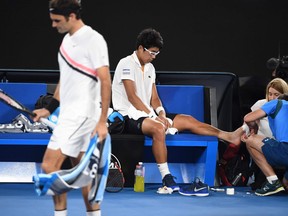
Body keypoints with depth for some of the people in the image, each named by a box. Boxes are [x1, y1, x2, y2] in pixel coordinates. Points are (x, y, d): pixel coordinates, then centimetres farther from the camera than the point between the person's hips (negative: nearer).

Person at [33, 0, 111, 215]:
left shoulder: (93, 40, -13)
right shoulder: (67, 40, 14)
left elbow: (105, 81, -16)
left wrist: (102, 121, -20)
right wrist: (49, 109, 18)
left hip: (82, 114, -9)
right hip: (69, 114, 9)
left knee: (49, 165, -12)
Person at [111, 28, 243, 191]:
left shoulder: (150, 68, 17)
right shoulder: (127, 64, -9)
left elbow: (154, 98, 14)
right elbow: (132, 96, -17)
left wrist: (161, 113, -7)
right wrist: (153, 116, -21)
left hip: (148, 114, 9)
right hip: (130, 116, -9)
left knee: (188, 120, 0)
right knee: (159, 128, -37)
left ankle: (230, 136, 0)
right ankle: (166, 177, -36)